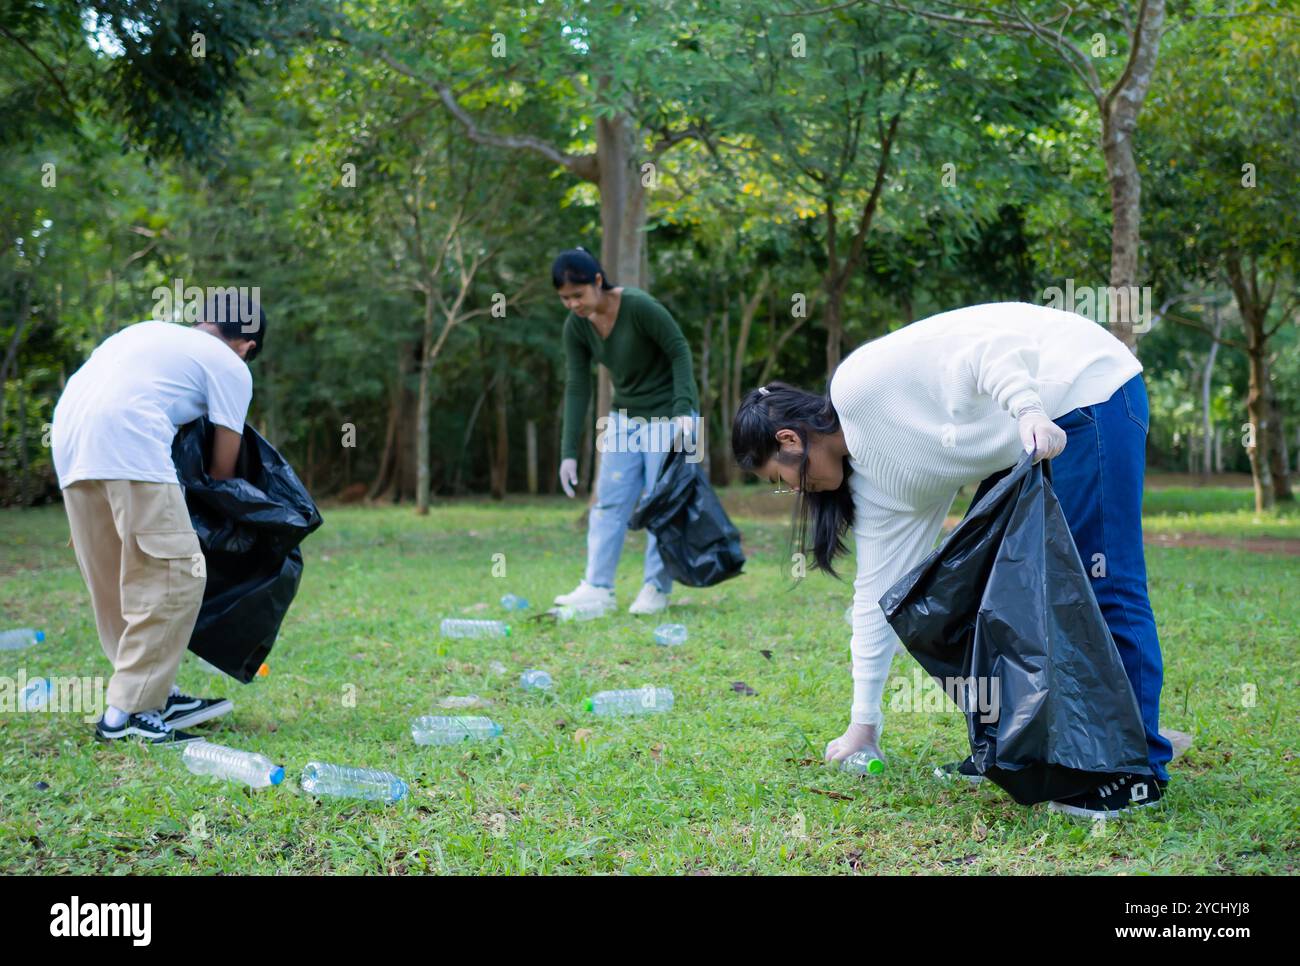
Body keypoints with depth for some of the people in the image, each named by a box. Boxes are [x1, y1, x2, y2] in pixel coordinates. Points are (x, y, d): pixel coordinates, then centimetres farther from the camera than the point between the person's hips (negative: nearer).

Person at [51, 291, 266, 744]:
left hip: (67, 434, 8)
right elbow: (223, 468, 15)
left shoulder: (151, 331, 34)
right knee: (174, 575, -5)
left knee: (114, 584, 13)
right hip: (126, 441, -8)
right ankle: (127, 712, -8)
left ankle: (155, 694, 20)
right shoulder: (230, 366, 15)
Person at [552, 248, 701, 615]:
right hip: (625, 416, 6)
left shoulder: (639, 306, -24)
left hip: (668, 415, -6)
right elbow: (576, 388, -5)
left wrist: (683, 410, -25)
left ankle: (656, 589, 6)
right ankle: (597, 588, 3)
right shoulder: (575, 326, -7)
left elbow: (680, 351, -18)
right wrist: (569, 452, -9)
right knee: (608, 501, 1)